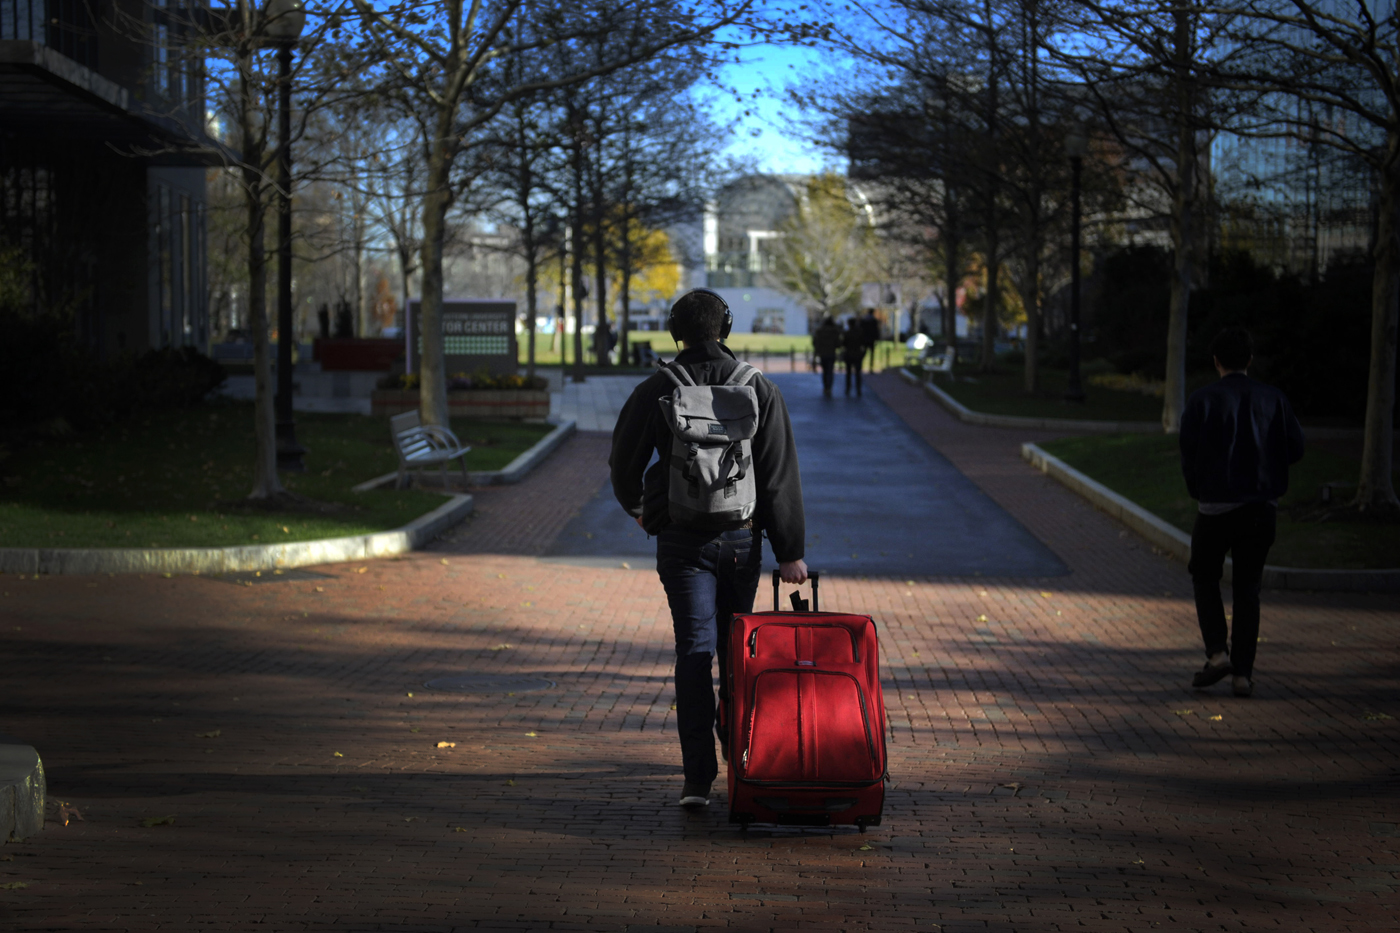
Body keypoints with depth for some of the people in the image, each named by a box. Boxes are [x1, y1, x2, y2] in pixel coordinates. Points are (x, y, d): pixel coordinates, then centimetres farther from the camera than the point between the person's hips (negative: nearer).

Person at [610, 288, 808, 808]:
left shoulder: (654, 392, -4)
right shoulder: (759, 390, -2)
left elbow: (623, 463, 7)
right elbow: (781, 477, -3)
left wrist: (637, 508, 28)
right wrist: (790, 552, 2)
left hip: (681, 540, -1)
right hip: (742, 537, 1)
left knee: (693, 652, -2)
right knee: (736, 649, 17)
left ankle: (699, 777, -9)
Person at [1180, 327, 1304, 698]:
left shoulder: (1203, 400, -5)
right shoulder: (1273, 399, 2)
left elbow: (1188, 454, -8)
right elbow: (1295, 448, 0)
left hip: (1216, 504, -2)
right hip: (1262, 507, 2)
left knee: (1205, 577, 15)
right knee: (1248, 587, 9)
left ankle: (1217, 652, -4)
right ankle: (1242, 672, 5)